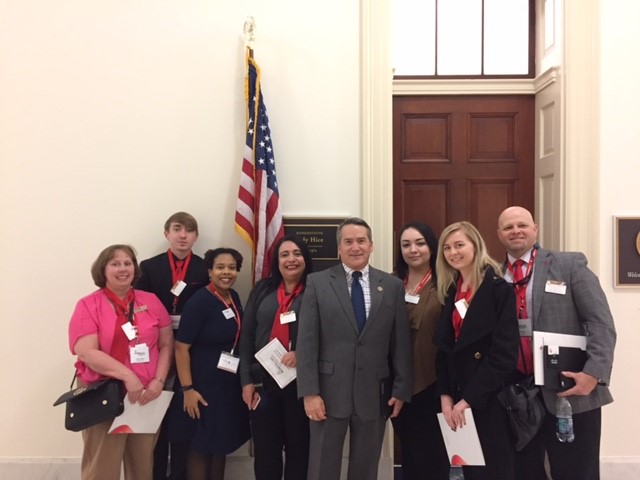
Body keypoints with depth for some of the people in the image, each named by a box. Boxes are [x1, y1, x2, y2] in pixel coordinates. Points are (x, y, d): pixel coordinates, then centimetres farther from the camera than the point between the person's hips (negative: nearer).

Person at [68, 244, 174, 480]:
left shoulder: (151, 301, 6)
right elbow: (87, 352, -13)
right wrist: (127, 376, -21)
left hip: (147, 396, 3)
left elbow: (166, 345, 6)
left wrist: (158, 381, -8)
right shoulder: (88, 306, -3)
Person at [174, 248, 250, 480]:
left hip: (230, 383, 7)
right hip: (204, 384, -7)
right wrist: (187, 389, -20)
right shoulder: (199, 301, -18)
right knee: (202, 444, 6)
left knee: (222, 441, 17)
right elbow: (181, 347, -18)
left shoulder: (234, 297, 4)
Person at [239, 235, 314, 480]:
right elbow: (246, 337, 6)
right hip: (264, 382, 3)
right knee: (264, 450, 10)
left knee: (299, 448, 11)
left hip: (301, 383, -2)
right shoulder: (262, 290, 7)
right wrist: (246, 380, 1)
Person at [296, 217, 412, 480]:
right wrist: (309, 392, -10)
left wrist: (401, 390, 1)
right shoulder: (317, 282, -1)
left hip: (374, 393, 2)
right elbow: (306, 341, -5)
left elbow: (401, 342, 4)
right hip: (330, 392, -1)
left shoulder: (392, 285, 3)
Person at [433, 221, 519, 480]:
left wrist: (469, 399, -16)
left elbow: (504, 353, -17)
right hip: (458, 397, 6)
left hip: (490, 399, -6)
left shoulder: (499, 289, -10)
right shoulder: (451, 291, 9)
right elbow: (444, 349, 8)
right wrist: (445, 395, -3)